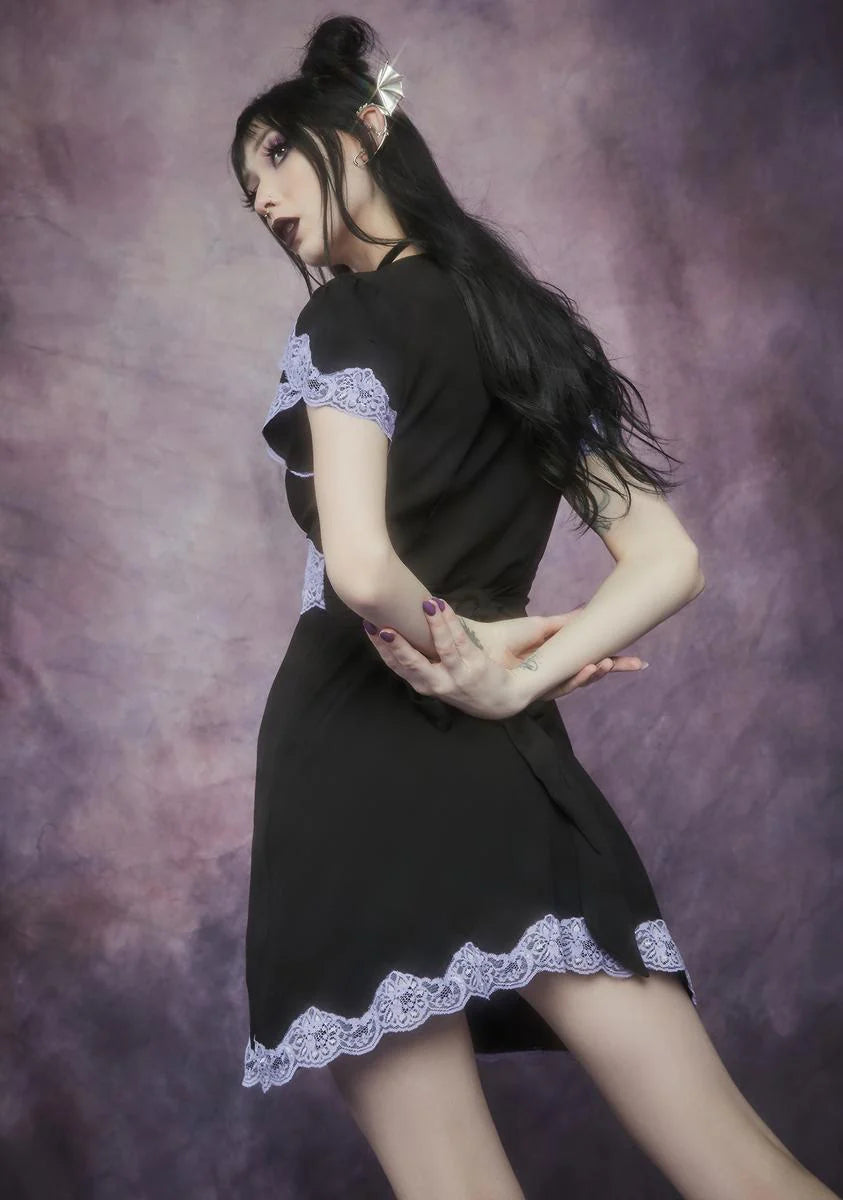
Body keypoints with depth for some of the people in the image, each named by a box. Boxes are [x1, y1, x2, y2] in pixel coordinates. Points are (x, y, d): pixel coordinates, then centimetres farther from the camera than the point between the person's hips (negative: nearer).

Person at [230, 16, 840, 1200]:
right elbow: (666, 560, 12)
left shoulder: (348, 321, -3)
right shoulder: (534, 322, 16)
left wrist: (455, 647, -2)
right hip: (519, 770, 6)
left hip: (362, 761, -6)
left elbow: (361, 567, -20)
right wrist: (507, 681, 2)